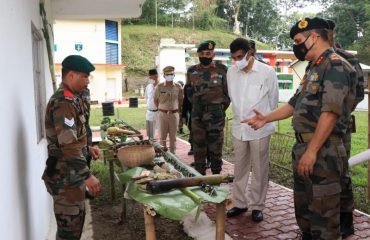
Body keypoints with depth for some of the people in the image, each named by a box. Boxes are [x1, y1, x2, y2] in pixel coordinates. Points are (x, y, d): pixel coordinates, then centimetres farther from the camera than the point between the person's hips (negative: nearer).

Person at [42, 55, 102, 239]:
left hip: (70, 173, 10)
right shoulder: (64, 101, -22)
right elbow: (68, 145, -29)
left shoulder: (69, 98, 11)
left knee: (74, 221, 22)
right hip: (65, 176, -10)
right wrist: (87, 175, -30)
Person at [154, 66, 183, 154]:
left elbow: (180, 100, 9)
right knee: (163, 136, 6)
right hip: (163, 114, -1)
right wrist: (161, 109, 7)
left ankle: (172, 154, 19)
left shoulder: (178, 87, -1)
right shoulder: (159, 87, -3)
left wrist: (178, 111, 8)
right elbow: (155, 100, 8)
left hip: (174, 114, 1)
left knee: (173, 136, 9)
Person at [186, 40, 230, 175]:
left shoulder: (221, 70, -2)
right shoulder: (191, 71, 8)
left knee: (215, 147, 2)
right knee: (198, 146, 9)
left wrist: (221, 108, 4)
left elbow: (228, 92, 3)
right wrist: (197, 104, 12)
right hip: (197, 114, 4)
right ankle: (200, 175, 21)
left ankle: (216, 175, 13)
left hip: (216, 114, -3)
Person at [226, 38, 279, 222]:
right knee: (239, 168, 13)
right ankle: (240, 203, 27)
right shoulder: (231, 72, 3)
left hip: (260, 129, -4)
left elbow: (273, 100, 0)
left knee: (259, 170, 6)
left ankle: (257, 206, 21)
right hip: (238, 127, 4)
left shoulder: (267, 72, -9)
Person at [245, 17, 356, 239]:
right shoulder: (314, 69, 17)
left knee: (323, 211, 1)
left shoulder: (335, 66, -14)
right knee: (303, 206, 21)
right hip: (303, 146, 10)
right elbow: (296, 104, 21)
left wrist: (312, 151, -24)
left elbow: (330, 112, -23)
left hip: (323, 151, -10)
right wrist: (266, 118, 15)